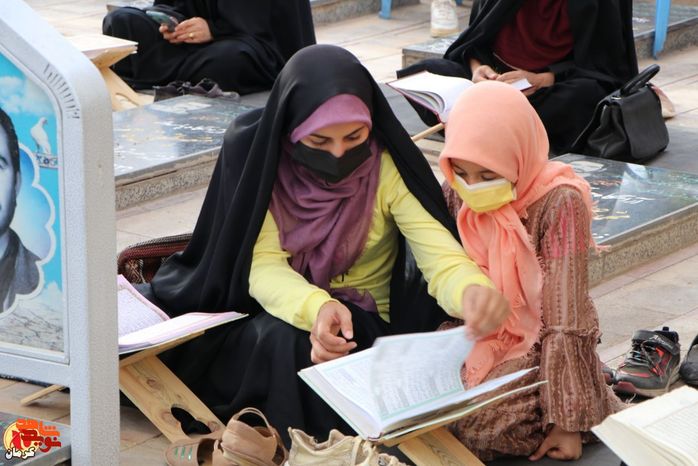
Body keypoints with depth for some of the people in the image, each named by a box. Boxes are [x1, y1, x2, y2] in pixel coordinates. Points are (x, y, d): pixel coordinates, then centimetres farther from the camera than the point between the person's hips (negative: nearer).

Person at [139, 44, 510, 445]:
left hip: (367, 322, 0)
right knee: (280, 344, -32)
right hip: (282, 308, 0)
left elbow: (440, 253, -25)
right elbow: (263, 266, -20)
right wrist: (315, 307, -42)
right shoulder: (255, 151, -16)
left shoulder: (388, 163, -17)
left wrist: (472, 290, -50)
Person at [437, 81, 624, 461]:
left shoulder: (559, 203, -21)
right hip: (479, 335, 6)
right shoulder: (458, 191, -4)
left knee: (472, 425, -28)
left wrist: (567, 418, -26)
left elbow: (565, 318, -23)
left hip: (543, 344, -6)